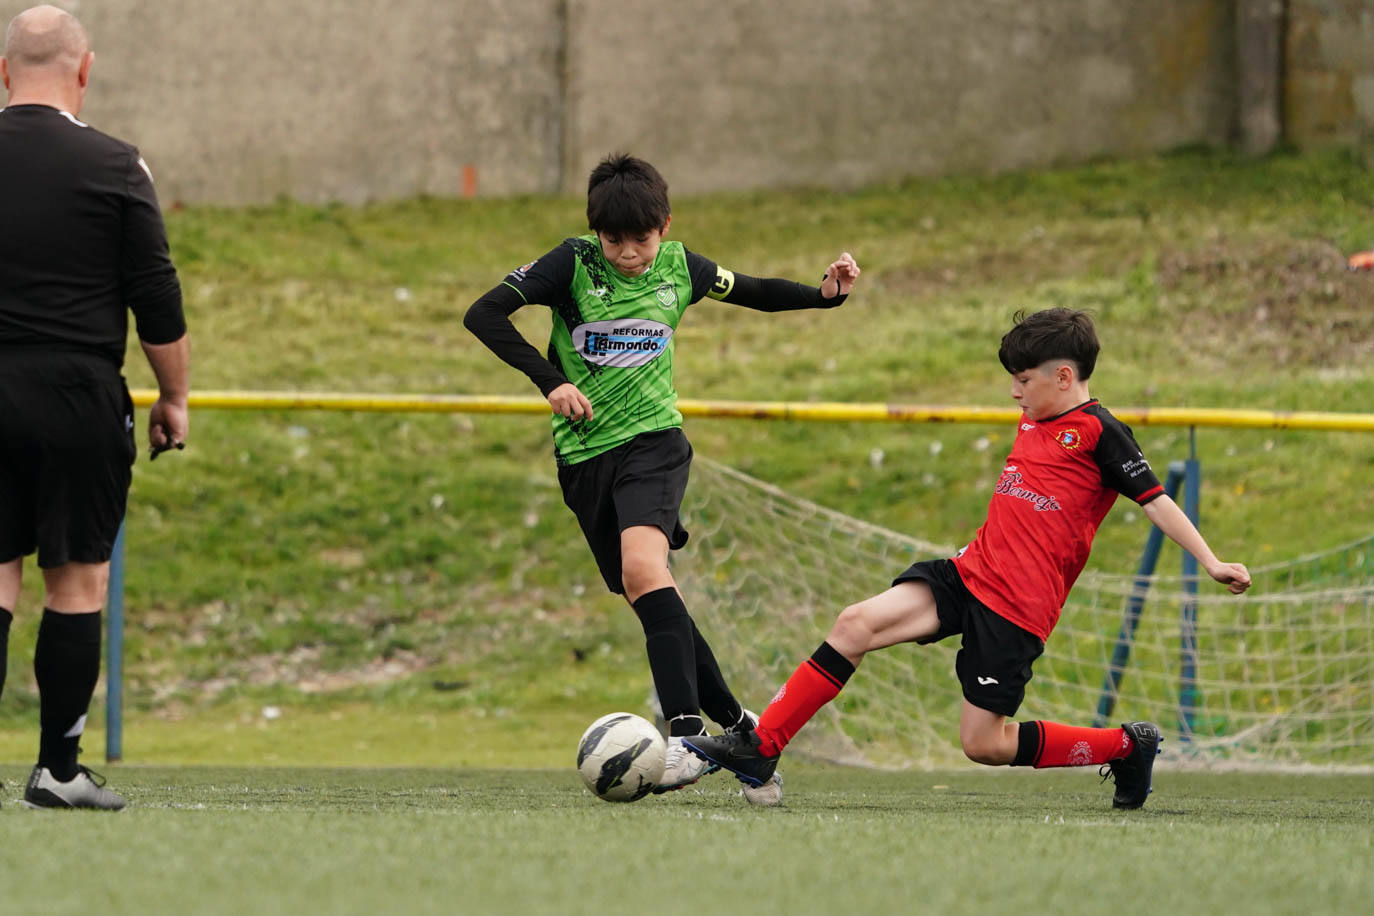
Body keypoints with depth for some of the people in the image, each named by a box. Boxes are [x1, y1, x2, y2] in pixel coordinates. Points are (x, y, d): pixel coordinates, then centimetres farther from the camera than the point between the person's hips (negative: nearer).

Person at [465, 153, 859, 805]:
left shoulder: (679, 268, 2)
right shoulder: (574, 263, -6)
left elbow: (753, 292, 21)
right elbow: (482, 315, -12)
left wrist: (824, 294, 4)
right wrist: (549, 380, -20)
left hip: (653, 439, -2)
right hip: (585, 453, 2)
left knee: (643, 566, -27)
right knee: (648, 600, 2)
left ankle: (685, 736, -36)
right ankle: (735, 723, 18)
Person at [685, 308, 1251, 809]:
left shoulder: (1098, 433, -9)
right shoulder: (1034, 422, 14)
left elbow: (1155, 500, -10)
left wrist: (1211, 563, -15)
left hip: (1019, 607, -8)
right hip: (969, 572, 8)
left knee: (984, 744, -7)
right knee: (856, 624, -11)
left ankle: (1128, 746, 12)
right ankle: (758, 749, -11)